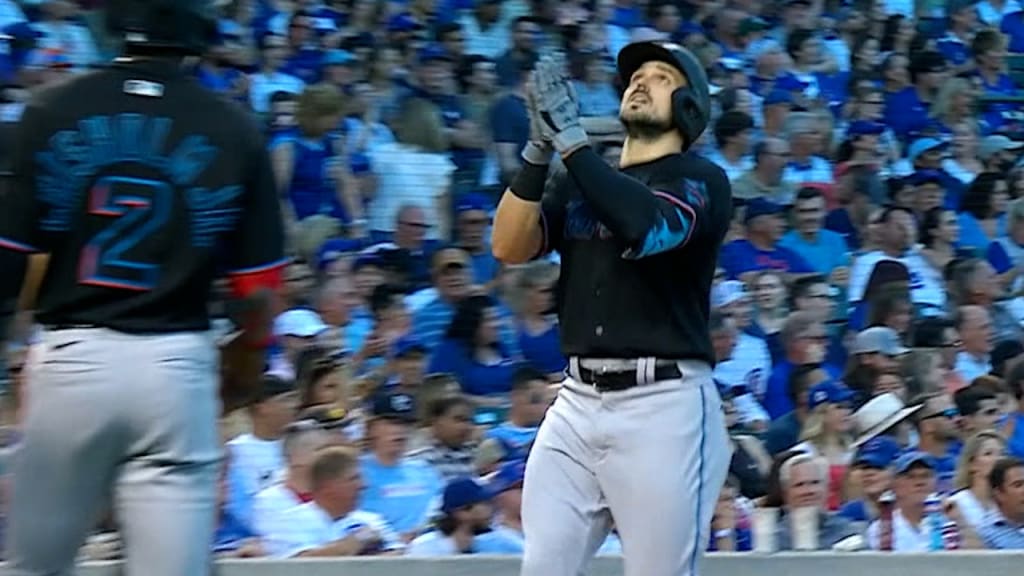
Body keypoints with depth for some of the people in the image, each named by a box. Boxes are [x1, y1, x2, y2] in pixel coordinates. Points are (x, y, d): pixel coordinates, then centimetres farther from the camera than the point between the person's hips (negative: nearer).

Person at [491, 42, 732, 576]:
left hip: (664, 403, -6)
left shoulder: (701, 179, 0)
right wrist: (540, 148, -6)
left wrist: (570, 140, -17)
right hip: (578, 401, 6)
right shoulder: (580, 183, 18)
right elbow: (509, 247, 4)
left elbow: (646, 229, -21)